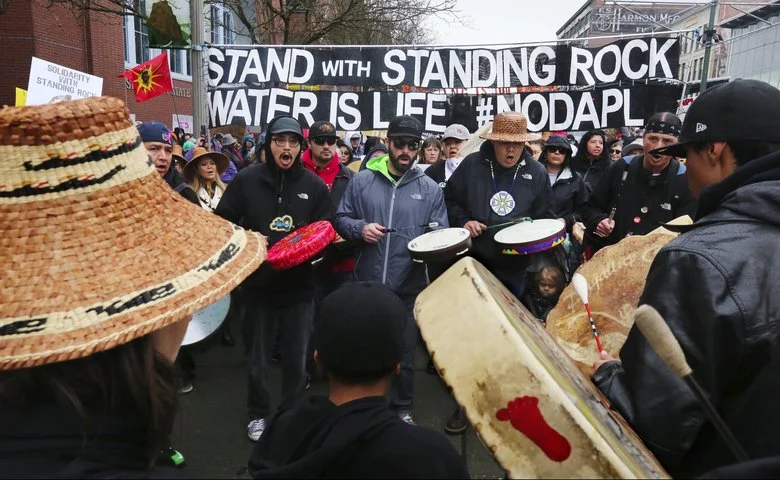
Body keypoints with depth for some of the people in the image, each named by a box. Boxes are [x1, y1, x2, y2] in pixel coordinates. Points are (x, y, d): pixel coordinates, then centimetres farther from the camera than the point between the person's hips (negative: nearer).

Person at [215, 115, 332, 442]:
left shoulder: (314, 185, 1)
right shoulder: (246, 180, -3)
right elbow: (222, 221, 2)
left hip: (300, 285, 1)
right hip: (259, 283, 0)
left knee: (296, 356, 12)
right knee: (258, 356, 14)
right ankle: (258, 413, 34)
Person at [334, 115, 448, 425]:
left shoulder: (430, 189, 4)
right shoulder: (361, 181, 3)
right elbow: (340, 219, 7)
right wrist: (360, 228, -12)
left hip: (408, 287, 0)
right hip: (366, 283, 1)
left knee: (404, 353, 12)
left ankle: (403, 408, 33)